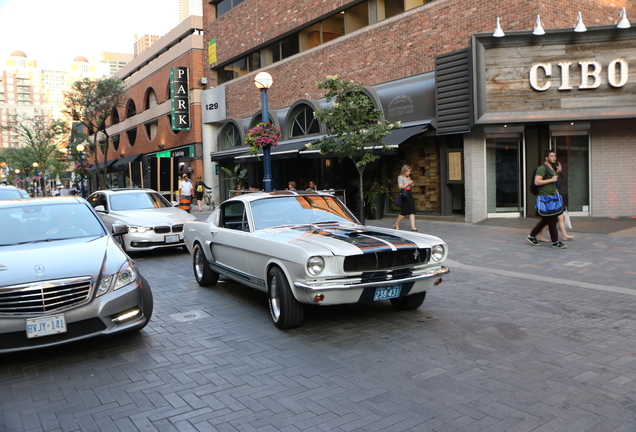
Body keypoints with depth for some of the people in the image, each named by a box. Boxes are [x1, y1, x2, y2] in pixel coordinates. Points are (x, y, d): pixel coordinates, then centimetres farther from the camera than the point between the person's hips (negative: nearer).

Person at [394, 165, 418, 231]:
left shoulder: (408, 177, 18)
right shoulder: (400, 177, -5)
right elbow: (401, 187, -14)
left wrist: (412, 185, 5)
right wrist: (408, 183, -15)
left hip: (409, 194, 8)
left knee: (412, 211, -3)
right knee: (404, 212, -4)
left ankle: (413, 227, -6)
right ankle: (396, 225, 15)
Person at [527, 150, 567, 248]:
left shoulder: (552, 169, 20)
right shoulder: (542, 168, -12)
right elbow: (537, 182, -22)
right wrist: (551, 180, -19)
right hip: (545, 197, -10)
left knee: (545, 220, 12)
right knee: (552, 220, -6)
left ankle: (531, 236, 20)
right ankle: (555, 241, 2)